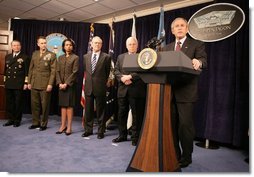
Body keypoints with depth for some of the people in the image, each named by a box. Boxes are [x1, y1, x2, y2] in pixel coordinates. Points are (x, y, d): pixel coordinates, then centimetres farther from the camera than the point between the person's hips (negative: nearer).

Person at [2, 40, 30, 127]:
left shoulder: (25, 57, -1)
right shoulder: (7, 57, 15)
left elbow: (27, 72, -5)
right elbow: (5, 70, 17)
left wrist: (26, 83, -11)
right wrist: (5, 81, 12)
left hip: (19, 84, -5)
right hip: (8, 84, 5)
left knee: (18, 103, 2)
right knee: (9, 102, 8)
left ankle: (17, 121, 12)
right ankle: (11, 119, 20)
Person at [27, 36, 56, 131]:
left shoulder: (51, 55, -2)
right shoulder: (34, 54, 13)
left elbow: (53, 70, -8)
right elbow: (31, 68, 14)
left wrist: (50, 84, -14)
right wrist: (29, 82, 10)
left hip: (45, 85, -5)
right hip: (34, 84, 5)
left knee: (45, 105, 3)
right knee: (34, 104, 10)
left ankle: (43, 124, 15)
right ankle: (35, 122, 23)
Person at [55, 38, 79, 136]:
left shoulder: (75, 58, -1)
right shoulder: (60, 58, 14)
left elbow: (74, 72, -9)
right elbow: (57, 71, 8)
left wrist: (66, 84, -14)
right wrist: (59, 83, -6)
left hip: (70, 85, -4)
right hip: (61, 85, 5)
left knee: (69, 106, -2)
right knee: (63, 105, 7)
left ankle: (69, 127, 5)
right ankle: (63, 126, 15)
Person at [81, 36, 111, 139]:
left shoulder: (106, 57, -3)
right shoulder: (86, 56, 9)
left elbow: (107, 73, 6)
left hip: (100, 87, -4)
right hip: (88, 87, 4)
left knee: (100, 110, 5)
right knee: (88, 110, 12)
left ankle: (101, 131, 17)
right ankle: (88, 130, 25)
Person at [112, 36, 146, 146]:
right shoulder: (120, 57, 16)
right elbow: (116, 71, 8)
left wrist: (130, 76, -19)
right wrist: (122, 78, -11)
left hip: (136, 90, -4)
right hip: (123, 89, 5)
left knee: (137, 115, 2)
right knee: (122, 113, 11)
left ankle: (135, 137, 14)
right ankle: (122, 135, 25)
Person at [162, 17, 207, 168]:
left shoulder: (197, 44, 4)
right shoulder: (167, 48, 18)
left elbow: (203, 61, -12)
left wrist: (198, 62, -35)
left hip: (186, 92, -5)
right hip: (170, 91, 5)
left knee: (185, 125, -1)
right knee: (171, 124, 11)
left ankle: (186, 157, 18)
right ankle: (174, 155, 28)